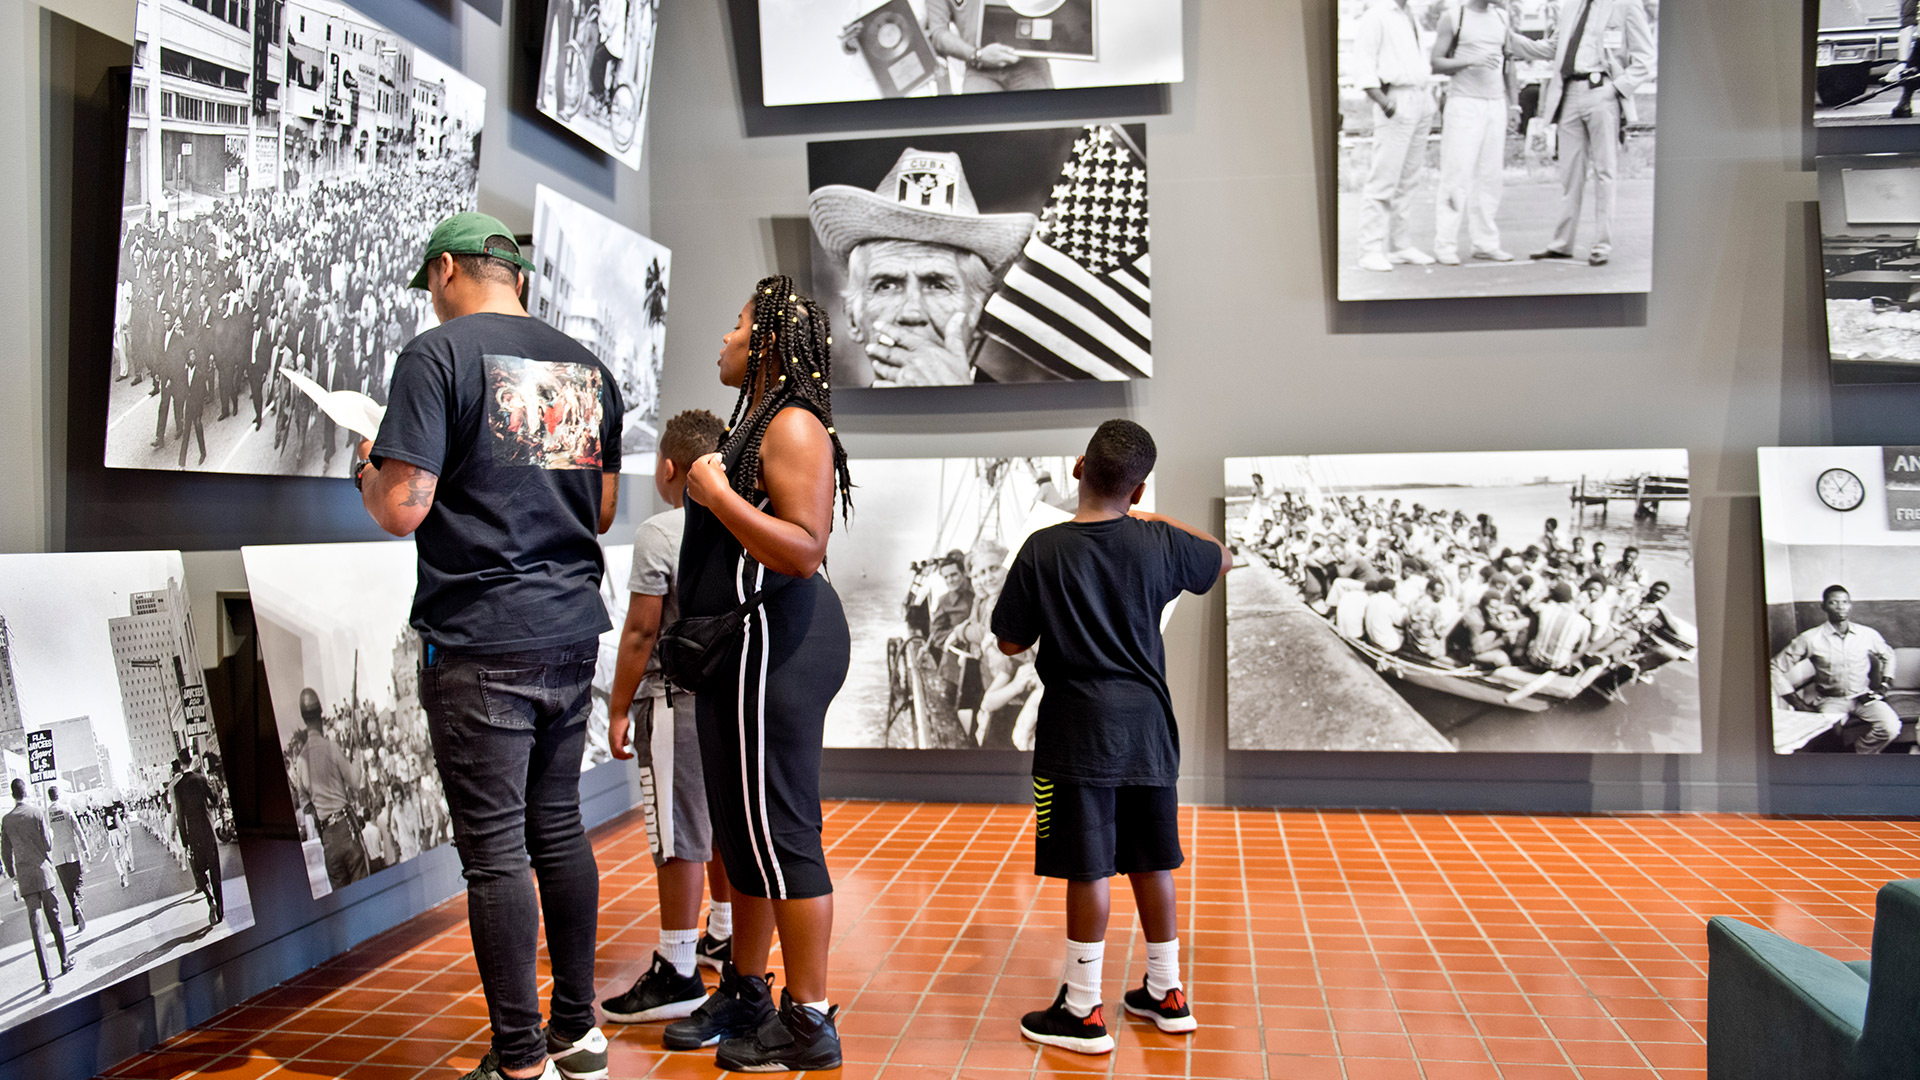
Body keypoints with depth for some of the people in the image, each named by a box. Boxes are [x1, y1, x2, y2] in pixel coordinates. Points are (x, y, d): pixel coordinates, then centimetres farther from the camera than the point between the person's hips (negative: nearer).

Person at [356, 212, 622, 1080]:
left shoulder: (439, 354, -7)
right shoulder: (588, 367, 12)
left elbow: (402, 510, -14)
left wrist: (368, 469, 6)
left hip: (480, 642, -6)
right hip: (572, 630, 7)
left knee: (494, 850, 1)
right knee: (558, 826, 15)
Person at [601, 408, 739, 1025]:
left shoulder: (659, 533, -13)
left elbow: (640, 632, -13)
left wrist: (619, 709, -5)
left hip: (679, 700, -8)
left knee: (679, 836, -4)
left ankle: (678, 972, 1)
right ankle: (724, 938, 33)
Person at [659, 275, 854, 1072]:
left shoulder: (793, 425, -14)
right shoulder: (751, 418, 17)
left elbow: (804, 549, -24)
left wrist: (717, 494, -20)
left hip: (777, 645, -11)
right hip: (742, 647, 11)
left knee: (780, 831, -5)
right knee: (739, 828, 18)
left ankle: (809, 1024, 7)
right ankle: (745, 994, 32)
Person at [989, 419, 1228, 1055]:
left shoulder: (1043, 550, -10)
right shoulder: (1158, 542, -2)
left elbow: (1011, 643, -2)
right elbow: (1222, 559, 20)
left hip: (1077, 728, -4)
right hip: (1146, 722, 4)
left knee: (1087, 868, 1)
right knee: (1150, 861, 15)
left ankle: (1083, 1012, 9)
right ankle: (1166, 994, 29)